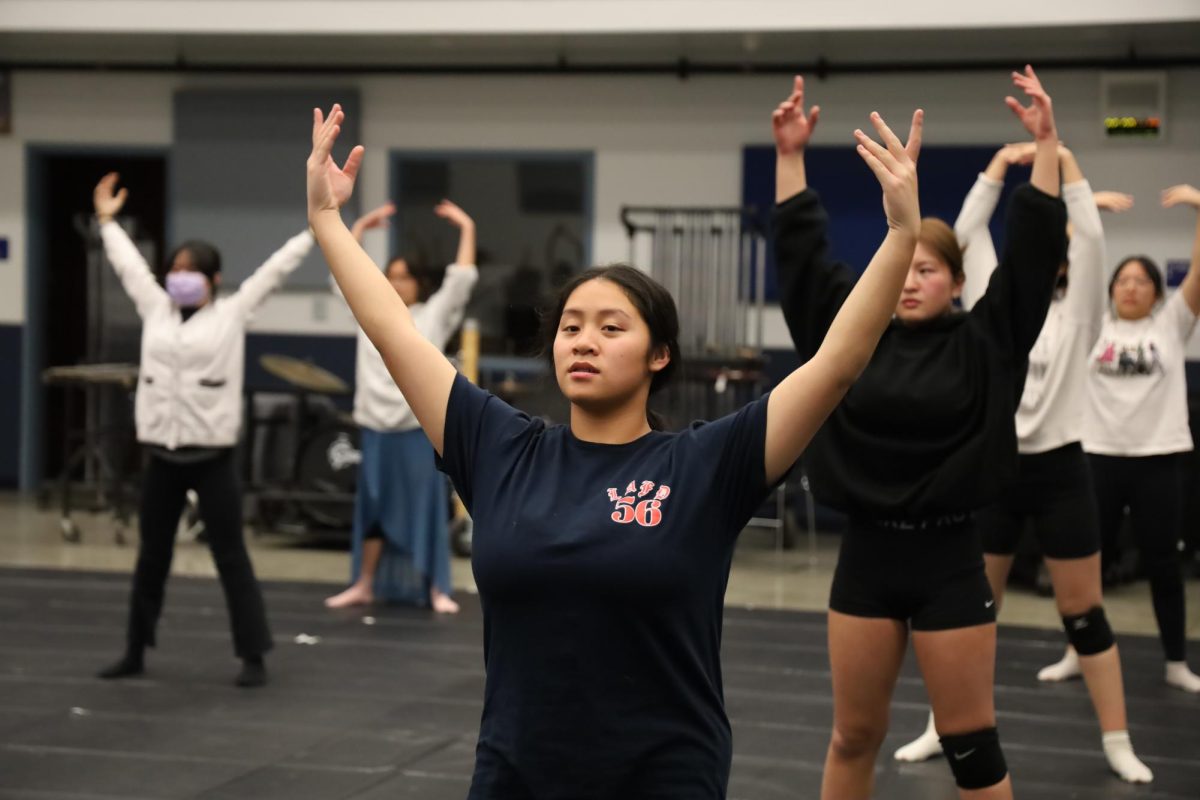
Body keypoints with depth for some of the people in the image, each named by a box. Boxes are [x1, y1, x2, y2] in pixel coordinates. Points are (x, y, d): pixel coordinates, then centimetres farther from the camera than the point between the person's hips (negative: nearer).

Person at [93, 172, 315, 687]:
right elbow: (130, 266, 24)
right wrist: (107, 221, 34)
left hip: (211, 456, -4)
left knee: (230, 557, 0)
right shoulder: (156, 311, 10)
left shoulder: (232, 314, 0)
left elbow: (277, 267, 0)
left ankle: (253, 658, 4)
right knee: (151, 557, 12)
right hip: (162, 455, 4)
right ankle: (135, 653, 23)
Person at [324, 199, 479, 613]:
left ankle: (436, 589, 5)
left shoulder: (433, 315, 3)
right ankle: (364, 585, 18)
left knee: (425, 508, 0)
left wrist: (467, 229, -3)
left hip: (419, 430, -3)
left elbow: (462, 279, -3)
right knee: (373, 507, 10)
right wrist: (360, 226, 15)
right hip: (377, 430, 3)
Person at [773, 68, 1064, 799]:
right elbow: (803, 253, 4)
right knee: (854, 736, 13)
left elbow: (1035, 251, -9)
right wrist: (791, 156, 0)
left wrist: (1047, 145, -15)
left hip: (949, 560, -3)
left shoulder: (984, 344, -4)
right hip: (867, 556, 3)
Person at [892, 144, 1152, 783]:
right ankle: (945, 729, 19)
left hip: (1058, 471, -2)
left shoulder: (1075, 314, 0)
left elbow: (1091, 239, -11)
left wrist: (1066, 162, -14)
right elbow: (967, 233, 2)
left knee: (1083, 612, 4)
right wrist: (999, 166, -4)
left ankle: (1117, 743, 11)